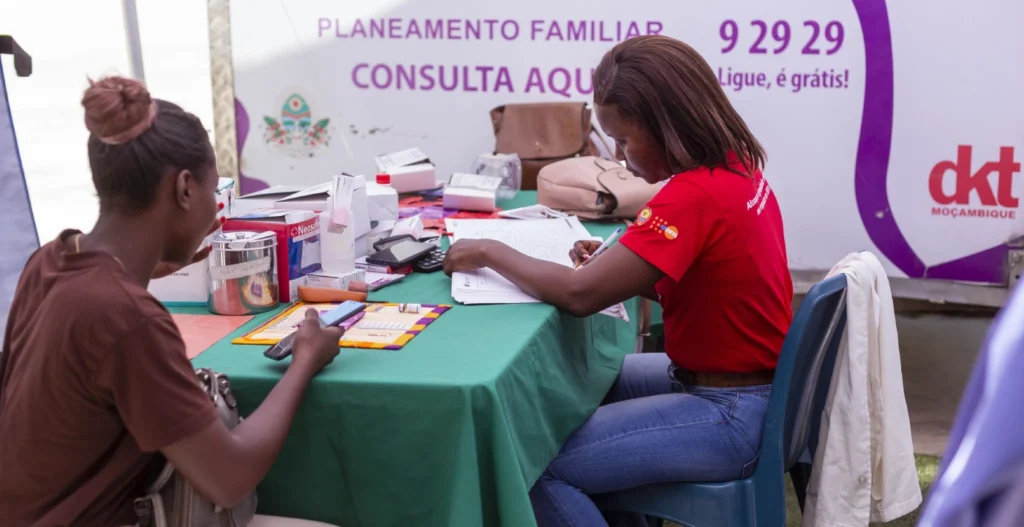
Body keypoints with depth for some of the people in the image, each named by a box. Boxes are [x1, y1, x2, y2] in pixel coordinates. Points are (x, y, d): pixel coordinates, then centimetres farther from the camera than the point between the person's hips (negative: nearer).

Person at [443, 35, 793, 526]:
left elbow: (579, 295, -26)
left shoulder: (692, 196, -26)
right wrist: (615, 266, -2)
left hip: (731, 417, -10)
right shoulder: (735, 168, 3)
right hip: (748, 383, 10)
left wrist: (490, 252, -12)